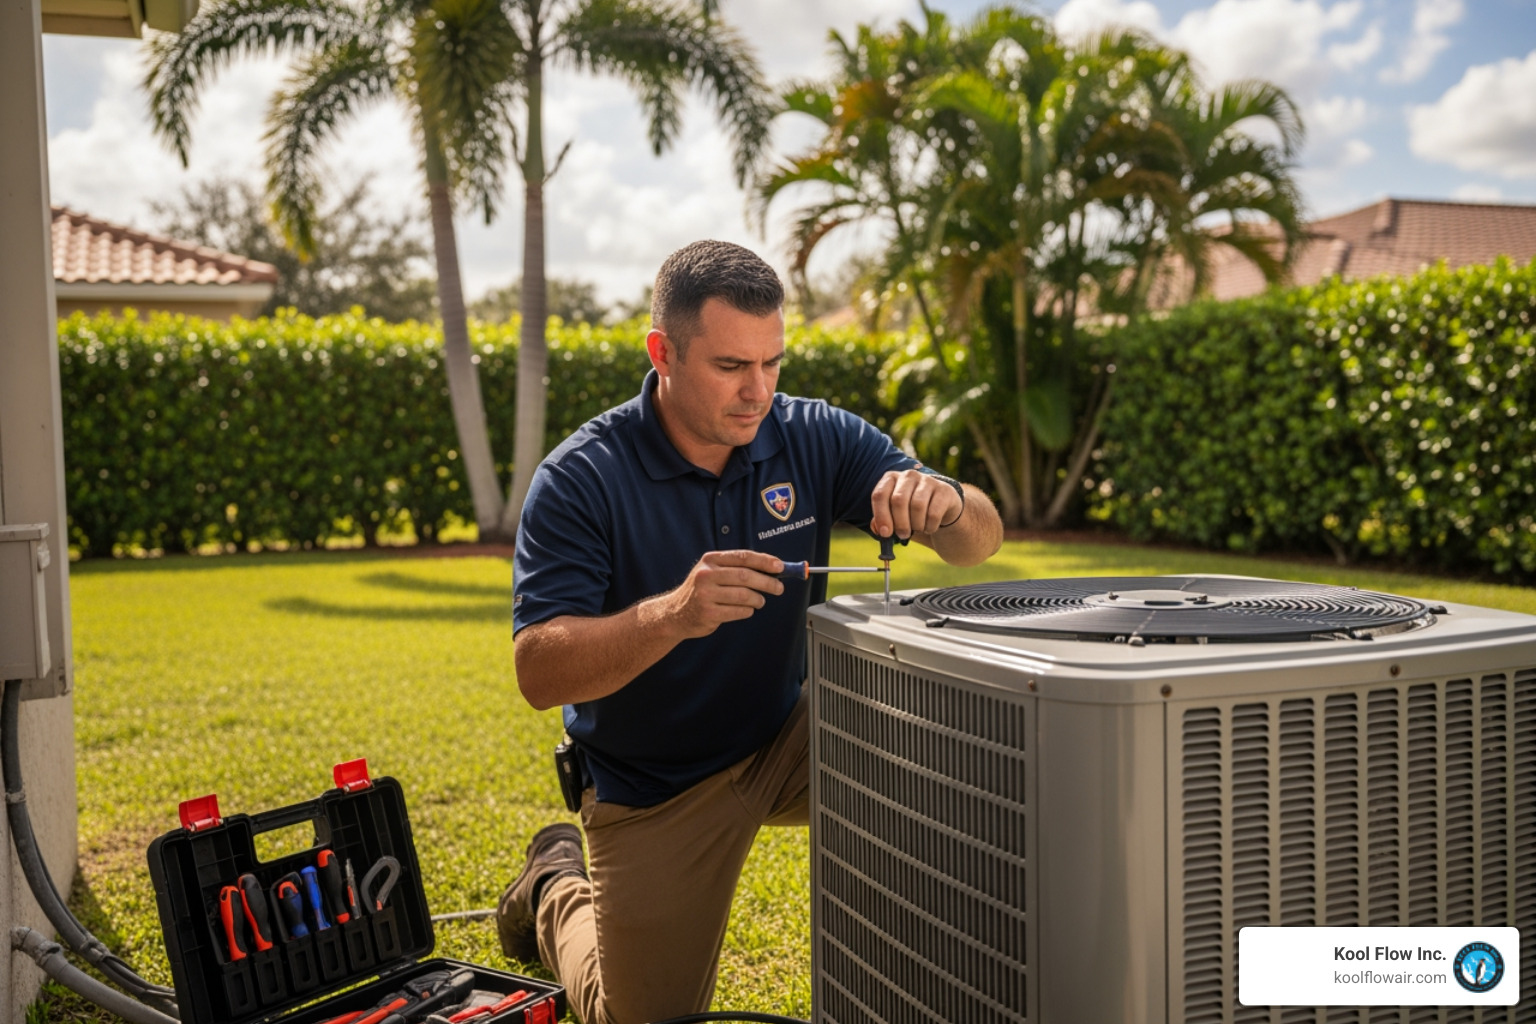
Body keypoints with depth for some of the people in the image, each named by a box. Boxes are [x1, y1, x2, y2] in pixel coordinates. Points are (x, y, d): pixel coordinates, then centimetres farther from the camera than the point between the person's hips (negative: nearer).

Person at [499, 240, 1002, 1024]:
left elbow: (982, 539, -11)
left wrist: (944, 507, -36)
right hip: (653, 785, -2)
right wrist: (672, 614, -46)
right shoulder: (578, 480, -21)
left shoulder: (812, 438, -11)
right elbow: (539, 673, -28)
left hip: (787, 740, 3)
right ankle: (556, 892, 35)